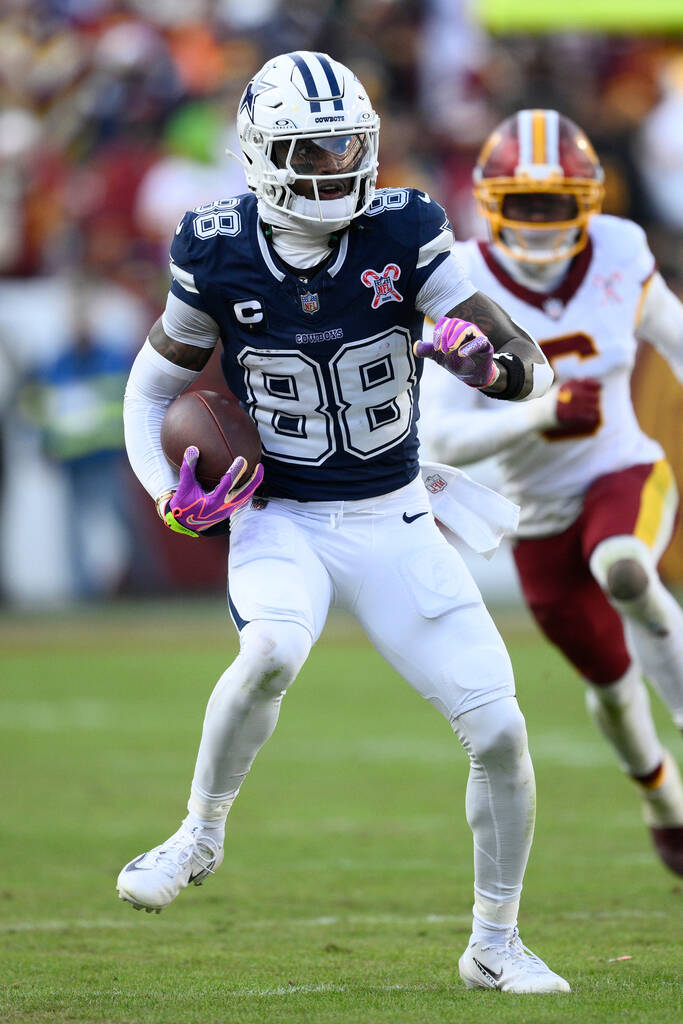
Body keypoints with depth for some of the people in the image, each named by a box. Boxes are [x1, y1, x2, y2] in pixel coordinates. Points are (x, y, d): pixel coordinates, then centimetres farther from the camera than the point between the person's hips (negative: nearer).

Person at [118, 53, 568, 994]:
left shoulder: (404, 232, -10)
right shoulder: (218, 253, -9)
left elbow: (533, 369, -11)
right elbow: (154, 387, 7)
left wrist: (495, 363, -35)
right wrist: (168, 489, -11)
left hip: (394, 525, 2)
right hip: (279, 521, -2)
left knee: (499, 731, -6)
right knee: (274, 647, -35)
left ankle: (495, 944, 15)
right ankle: (201, 836, -10)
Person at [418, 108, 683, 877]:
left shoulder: (618, 258, -14)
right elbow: (442, 438, -25)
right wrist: (544, 412, -39)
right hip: (539, 513, 1)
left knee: (621, 570, -38)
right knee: (610, 680, 18)